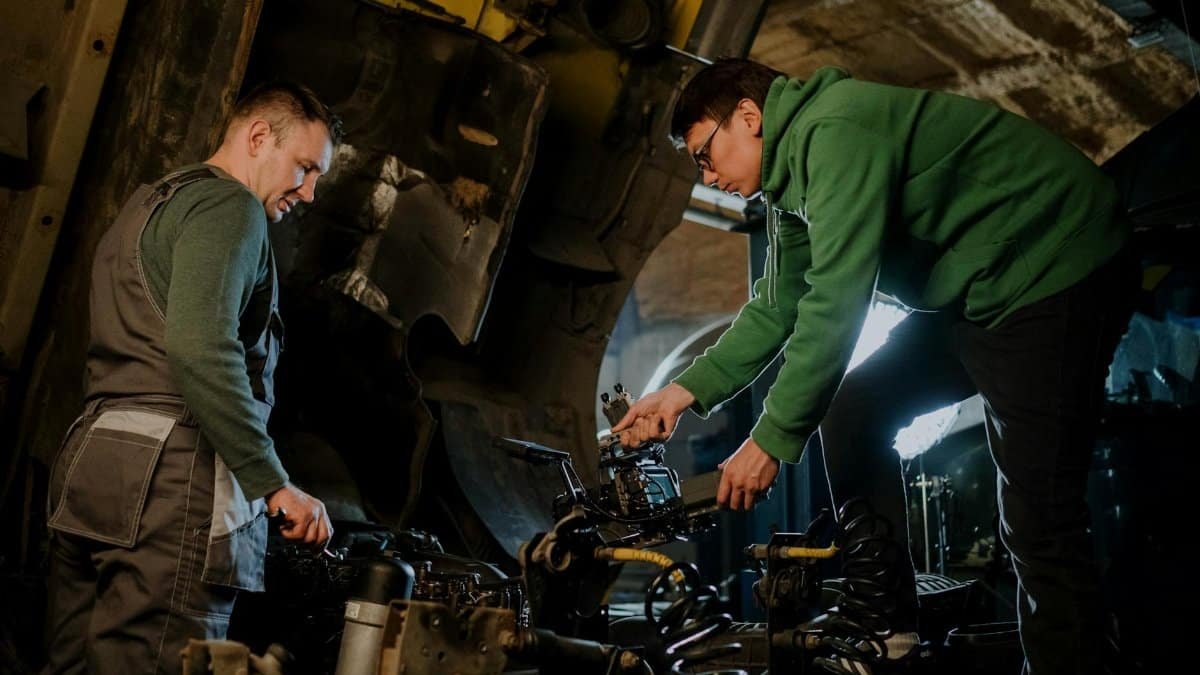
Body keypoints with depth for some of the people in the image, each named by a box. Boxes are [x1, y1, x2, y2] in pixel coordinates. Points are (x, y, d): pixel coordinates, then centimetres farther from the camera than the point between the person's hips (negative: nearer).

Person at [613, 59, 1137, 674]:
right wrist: (687, 390, 5)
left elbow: (837, 300, -27)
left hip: (1053, 277, -10)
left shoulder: (836, 130, -21)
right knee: (850, 412, 7)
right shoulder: (793, 170, 11)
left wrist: (773, 438, -23)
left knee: (1038, 521, -13)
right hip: (976, 295, 10)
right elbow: (778, 307, 14)